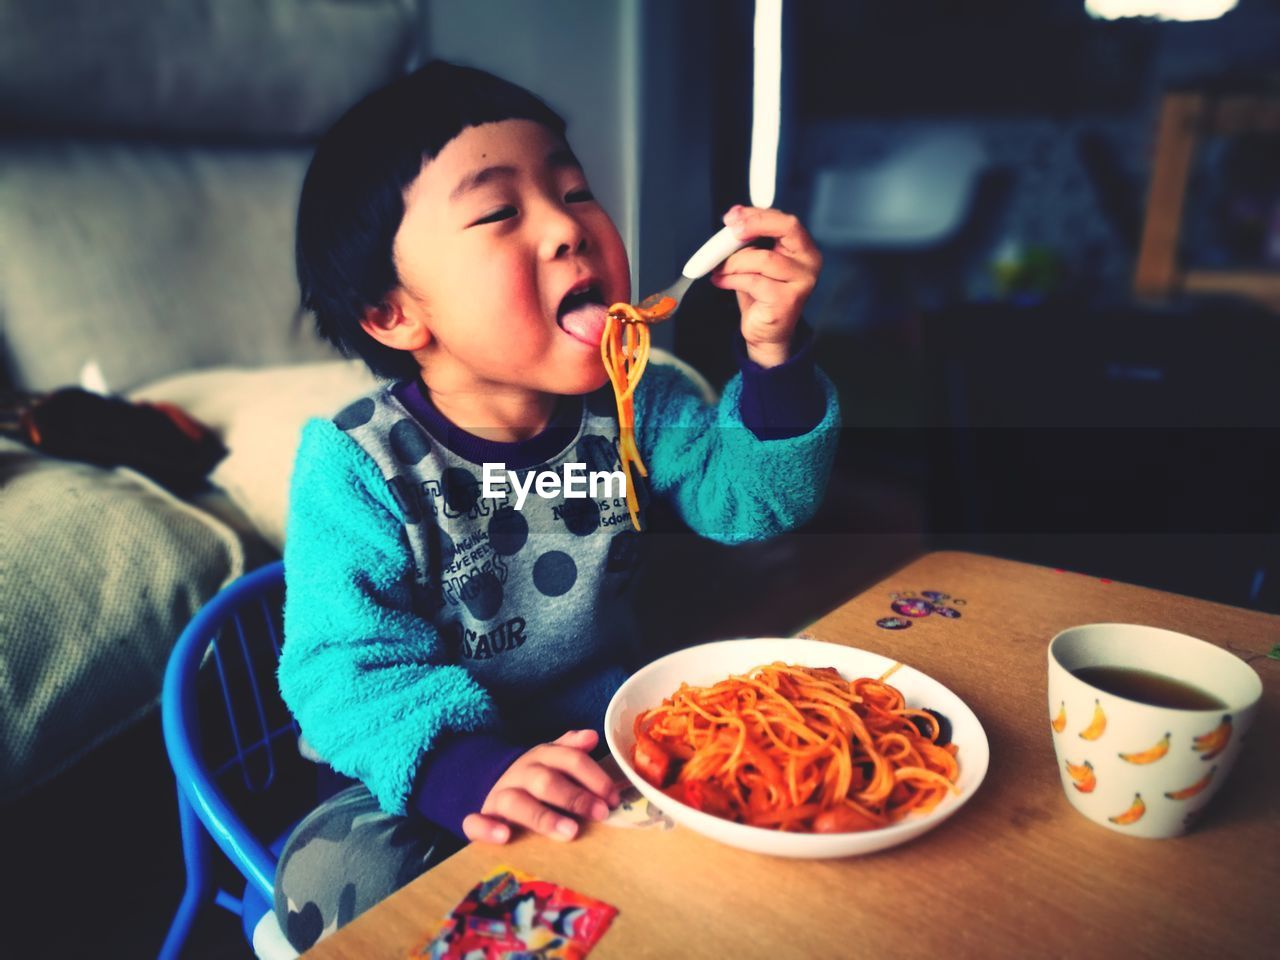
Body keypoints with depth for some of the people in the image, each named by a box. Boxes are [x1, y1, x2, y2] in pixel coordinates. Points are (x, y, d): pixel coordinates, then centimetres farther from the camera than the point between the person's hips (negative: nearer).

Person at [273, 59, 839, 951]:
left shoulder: (635, 402, -5)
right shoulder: (357, 467, -18)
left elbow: (750, 498, -8)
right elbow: (344, 668, -22)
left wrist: (773, 355, -25)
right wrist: (468, 770, -39)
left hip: (610, 734, 4)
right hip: (433, 776, -3)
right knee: (339, 876, -28)